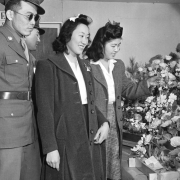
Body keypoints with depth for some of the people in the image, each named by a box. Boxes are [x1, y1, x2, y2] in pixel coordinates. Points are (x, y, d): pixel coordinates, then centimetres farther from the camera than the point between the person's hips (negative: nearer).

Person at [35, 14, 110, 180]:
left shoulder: (86, 67, 17)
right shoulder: (48, 66, -6)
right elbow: (45, 110, -11)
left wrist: (104, 122, 0)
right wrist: (50, 148, -16)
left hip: (91, 140, 6)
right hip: (65, 143, -6)